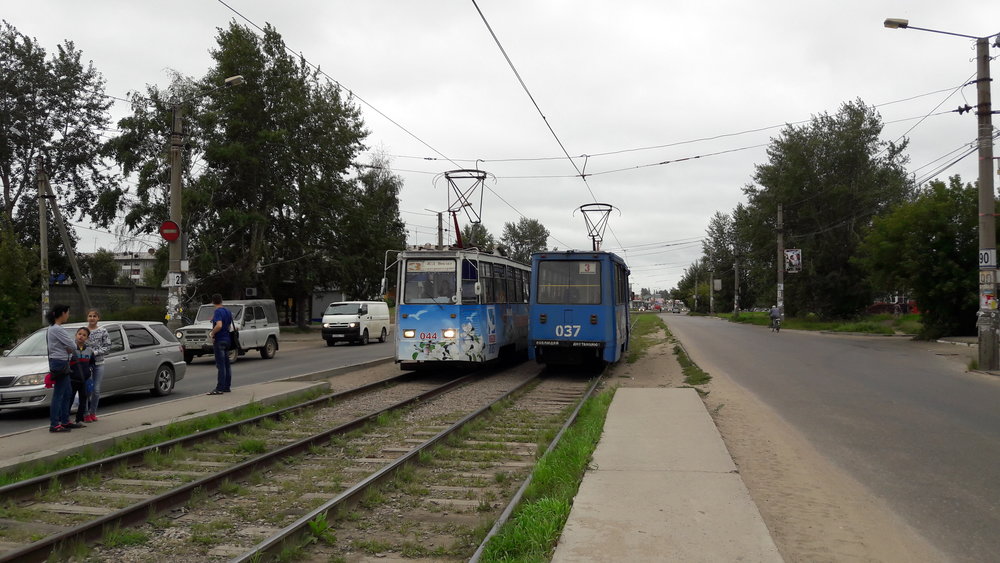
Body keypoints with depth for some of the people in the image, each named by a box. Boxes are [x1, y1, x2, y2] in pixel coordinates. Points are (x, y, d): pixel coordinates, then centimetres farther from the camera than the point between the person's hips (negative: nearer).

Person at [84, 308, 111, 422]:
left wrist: (95, 352, -12)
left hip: (99, 363, 1)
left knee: (96, 390, 4)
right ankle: (86, 414, 5)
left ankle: (93, 412, 18)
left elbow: (108, 347, 0)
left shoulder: (103, 331, 4)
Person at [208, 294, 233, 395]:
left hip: (219, 341, -8)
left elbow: (219, 325, -29)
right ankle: (227, 386, 17)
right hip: (227, 340, 8)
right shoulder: (228, 311, 11)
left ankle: (220, 388, -6)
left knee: (221, 365, -8)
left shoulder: (218, 312, -14)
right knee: (227, 364, 12)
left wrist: (212, 334, -14)